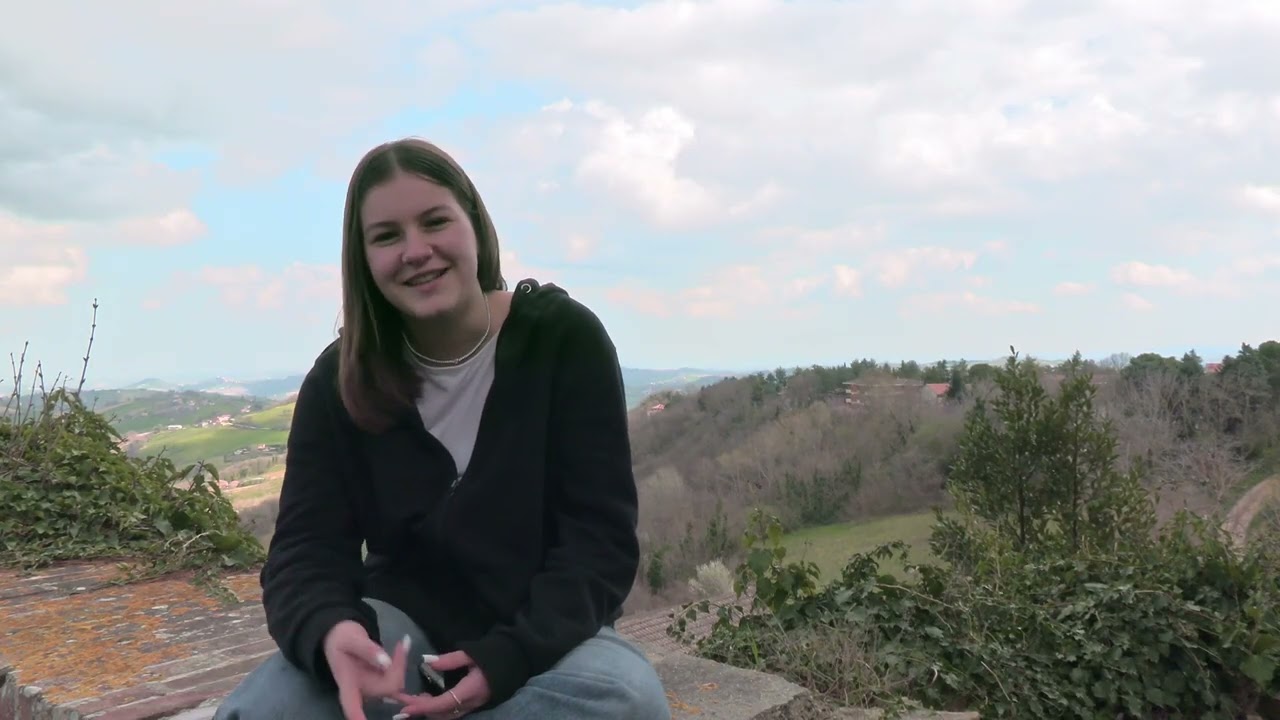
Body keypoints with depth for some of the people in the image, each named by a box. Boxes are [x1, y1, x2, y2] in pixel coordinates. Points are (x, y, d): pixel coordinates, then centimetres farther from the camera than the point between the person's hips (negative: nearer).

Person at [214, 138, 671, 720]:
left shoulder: (565, 339, -12)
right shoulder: (338, 381, -4)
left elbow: (601, 539, -14)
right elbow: (307, 549, -11)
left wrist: (509, 657, -31)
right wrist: (330, 632, -37)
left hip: (544, 632, 0)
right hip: (403, 624, 1)